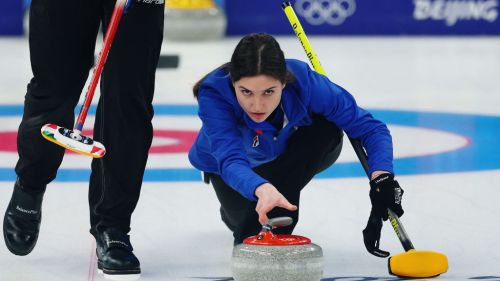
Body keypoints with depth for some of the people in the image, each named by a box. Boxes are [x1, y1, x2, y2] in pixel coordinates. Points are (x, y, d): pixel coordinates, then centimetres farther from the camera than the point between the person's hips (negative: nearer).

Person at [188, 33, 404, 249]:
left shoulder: (305, 83, -36)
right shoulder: (214, 93, -40)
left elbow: (371, 128, -31)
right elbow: (230, 160, -52)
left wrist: (382, 179, -49)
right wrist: (262, 189, -73)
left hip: (292, 156, 0)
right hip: (232, 167, 0)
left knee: (327, 129, -31)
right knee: (252, 231, -19)